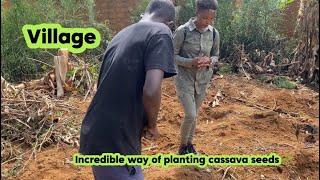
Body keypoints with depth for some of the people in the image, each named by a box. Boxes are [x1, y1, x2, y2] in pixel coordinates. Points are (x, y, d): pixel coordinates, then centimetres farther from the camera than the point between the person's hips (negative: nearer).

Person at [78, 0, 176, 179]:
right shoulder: (161, 32, -10)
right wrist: (152, 125, -5)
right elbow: (151, 91, -25)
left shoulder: (121, 34, 14)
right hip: (115, 144, -8)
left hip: (93, 136, 8)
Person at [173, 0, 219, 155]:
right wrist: (191, 62, -26)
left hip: (203, 80, 4)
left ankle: (189, 143, 37)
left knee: (194, 115, 15)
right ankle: (182, 146, 17)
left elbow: (216, 55, 9)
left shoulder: (214, 33, -3)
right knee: (190, 115, -9)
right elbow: (172, 56, -11)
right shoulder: (182, 31, -16)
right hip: (184, 79, -4)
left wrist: (209, 61, -14)